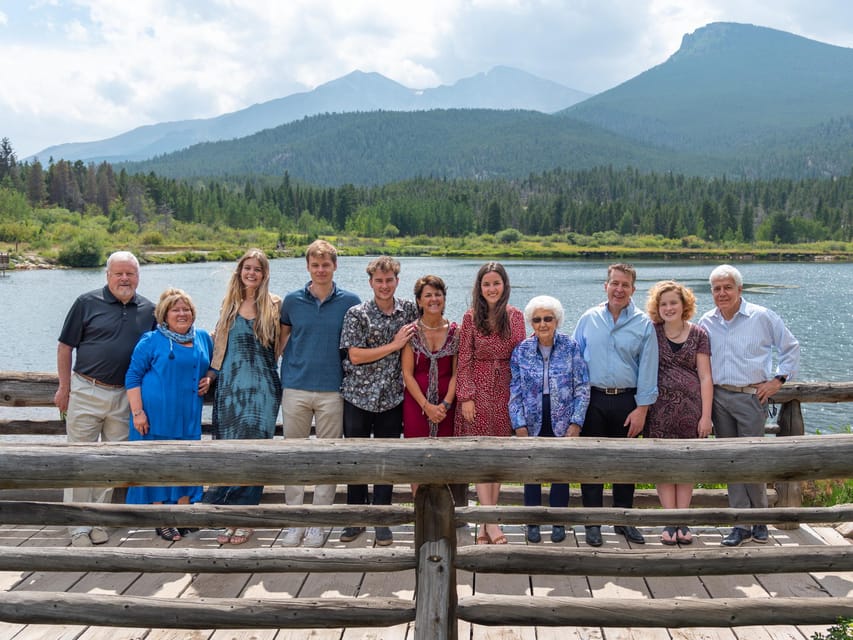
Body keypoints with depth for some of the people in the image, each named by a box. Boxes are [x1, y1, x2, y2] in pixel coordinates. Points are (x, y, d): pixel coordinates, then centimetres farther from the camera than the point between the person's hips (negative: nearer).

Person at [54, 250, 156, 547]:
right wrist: (64, 387, -3)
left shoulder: (149, 310, 5)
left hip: (125, 397, 3)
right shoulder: (87, 303, -2)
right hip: (86, 392, -2)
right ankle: (79, 527, 10)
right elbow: (65, 346, 1)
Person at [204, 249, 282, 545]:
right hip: (230, 387, 3)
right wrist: (211, 374, 13)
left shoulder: (274, 305, 1)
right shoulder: (229, 303, 11)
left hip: (261, 387, -3)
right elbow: (220, 343, 17)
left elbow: (281, 343, 7)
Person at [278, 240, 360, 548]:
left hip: (332, 390, -1)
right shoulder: (292, 300, 4)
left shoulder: (350, 302, 1)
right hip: (295, 388, 1)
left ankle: (319, 523, 17)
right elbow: (282, 338, 14)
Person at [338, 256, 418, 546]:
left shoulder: (409, 310, 5)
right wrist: (394, 345, -14)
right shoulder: (357, 314, -5)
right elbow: (355, 356, -12)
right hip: (358, 397, -2)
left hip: (392, 398, 2)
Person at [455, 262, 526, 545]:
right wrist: (466, 396, -9)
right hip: (478, 390, -3)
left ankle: (486, 524, 14)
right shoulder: (471, 318, -3)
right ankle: (492, 523, -4)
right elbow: (464, 361, -3)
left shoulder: (515, 317, 5)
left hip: (505, 391, 3)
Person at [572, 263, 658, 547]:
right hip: (593, 399, 0)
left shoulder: (644, 324, 2)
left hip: (627, 401, 0)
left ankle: (624, 520, 24)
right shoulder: (588, 319, 4)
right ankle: (593, 523, 13)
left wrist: (642, 408, -5)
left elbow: (648, 369, 0)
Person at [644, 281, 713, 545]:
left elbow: (705, 377, 2)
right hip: (660, 407, 0)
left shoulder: (698, 334, 4)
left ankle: (683, 521, 14)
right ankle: (670, 522, 9)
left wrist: (706, 415, -3)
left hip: (690, 407, 0)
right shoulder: (650, 333, 3)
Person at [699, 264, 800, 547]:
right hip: (719, 397, 4)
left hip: (751, 397, -4)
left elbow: (791, 347, 7)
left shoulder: (762, 317, -3)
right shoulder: (707, 322, 8)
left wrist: (778, 380, 1)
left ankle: (760, 519, 17)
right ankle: (742, 524, 13)